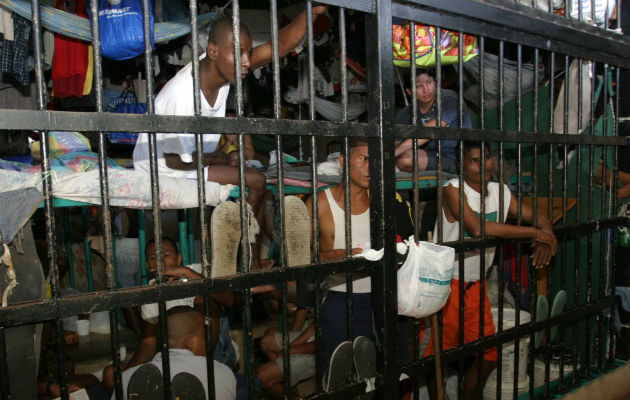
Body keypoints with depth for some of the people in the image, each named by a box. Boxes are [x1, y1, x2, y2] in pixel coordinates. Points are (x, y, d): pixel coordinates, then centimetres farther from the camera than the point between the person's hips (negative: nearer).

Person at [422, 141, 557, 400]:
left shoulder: (500, 191, 5)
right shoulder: (453, 190, -16)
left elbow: (537, 217, 11)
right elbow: (477, 227, -31)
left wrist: (546, 237, -13)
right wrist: (533, 233, -24)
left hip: (476, 285, 7)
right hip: (447, 284, -7)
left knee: (488, 355, 16)